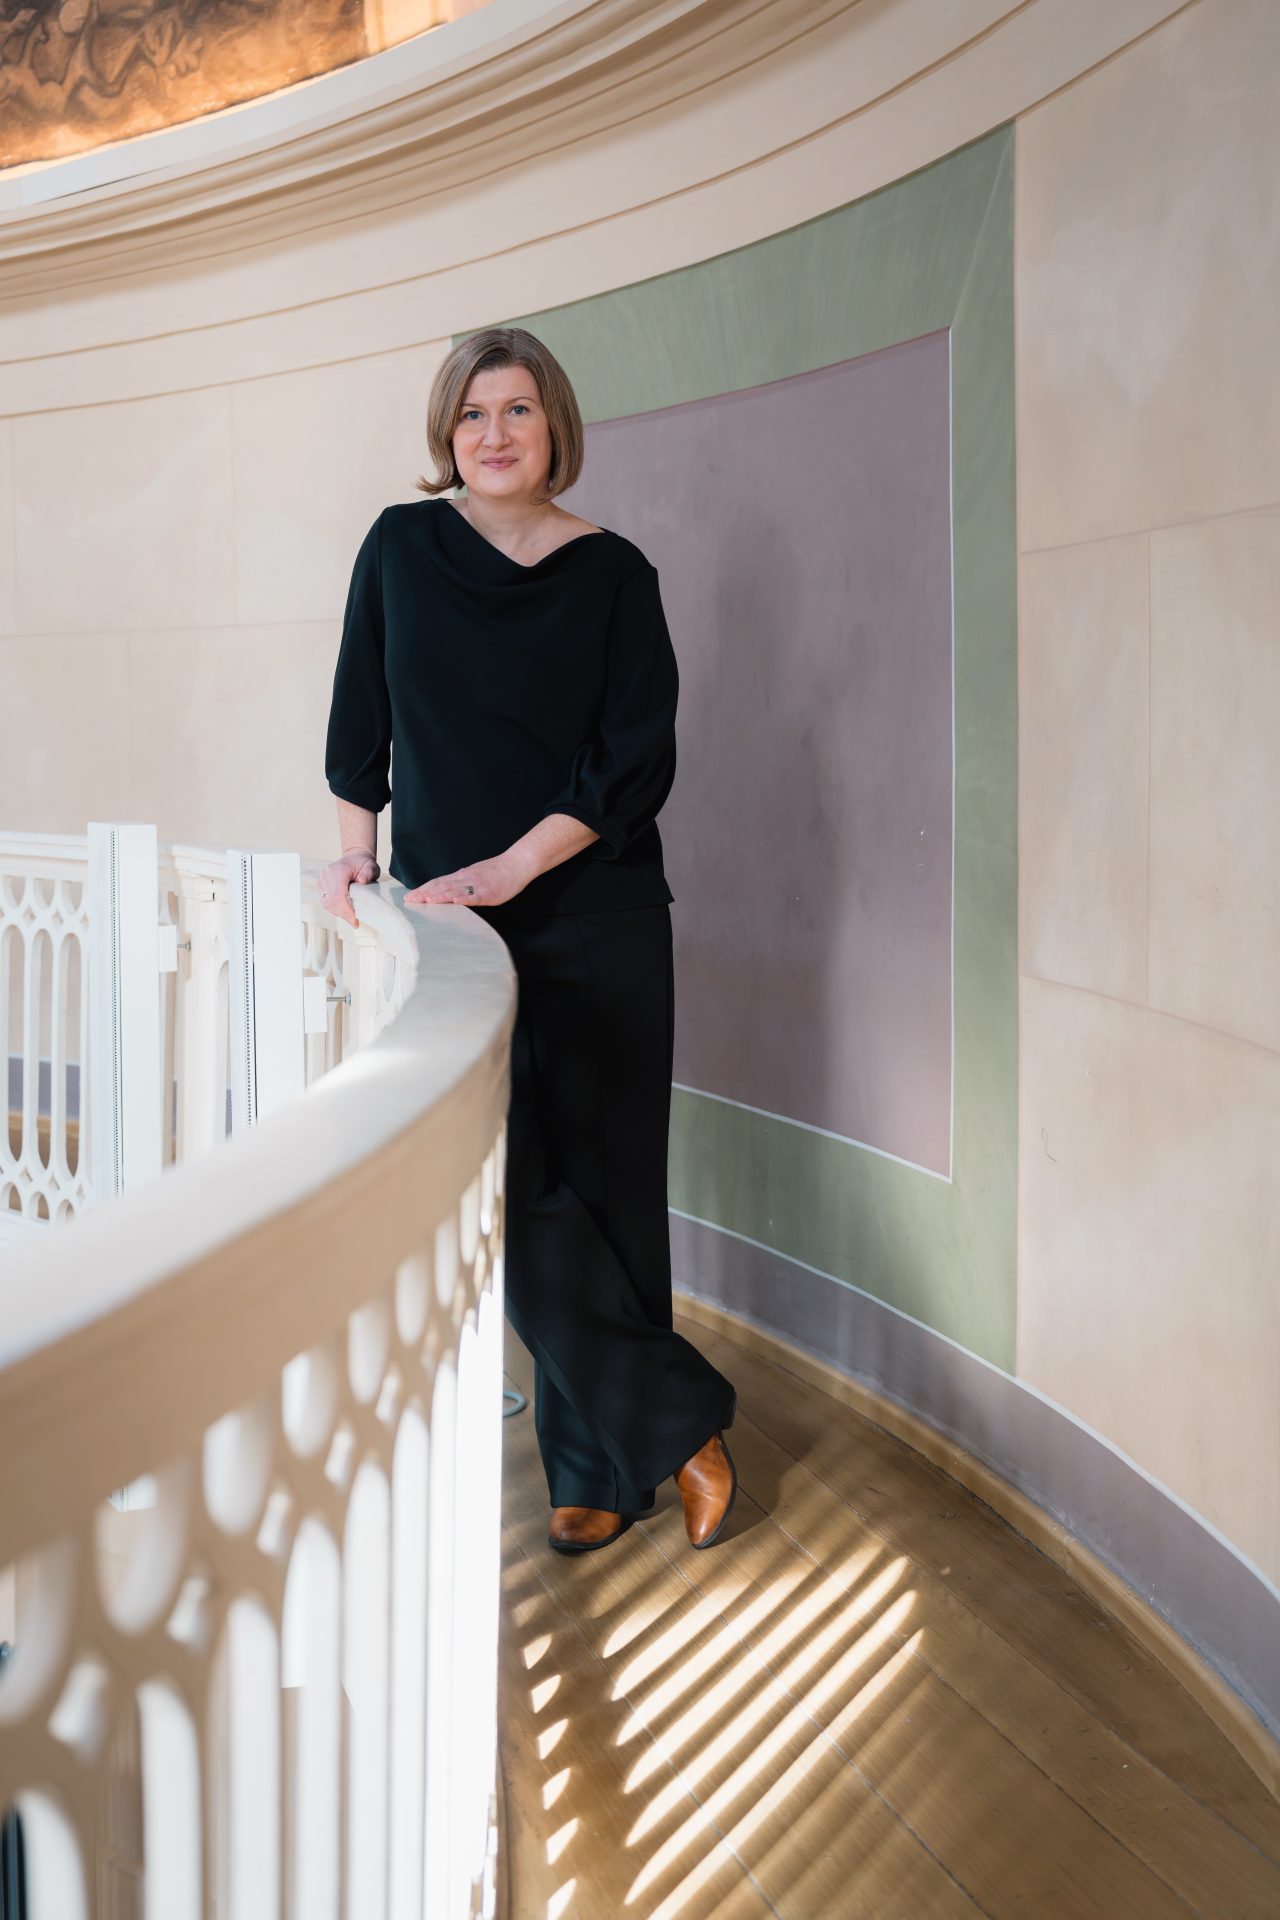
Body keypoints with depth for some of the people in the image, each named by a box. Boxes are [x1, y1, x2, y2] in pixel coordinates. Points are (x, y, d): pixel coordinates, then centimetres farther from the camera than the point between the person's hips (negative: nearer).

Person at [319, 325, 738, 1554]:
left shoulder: (611, 572, 0)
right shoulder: (402, 545, 7)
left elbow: (637, 761, -6)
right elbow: (360, 716, 13)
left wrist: (511, 866, -15)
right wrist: (356, 850, 5)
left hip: (597, 923, -2)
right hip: (451, 921, 2)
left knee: (603, 1188, 0)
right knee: (511, 1189, -3)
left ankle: (598, 1469, 14)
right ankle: (679, 1427, 11)